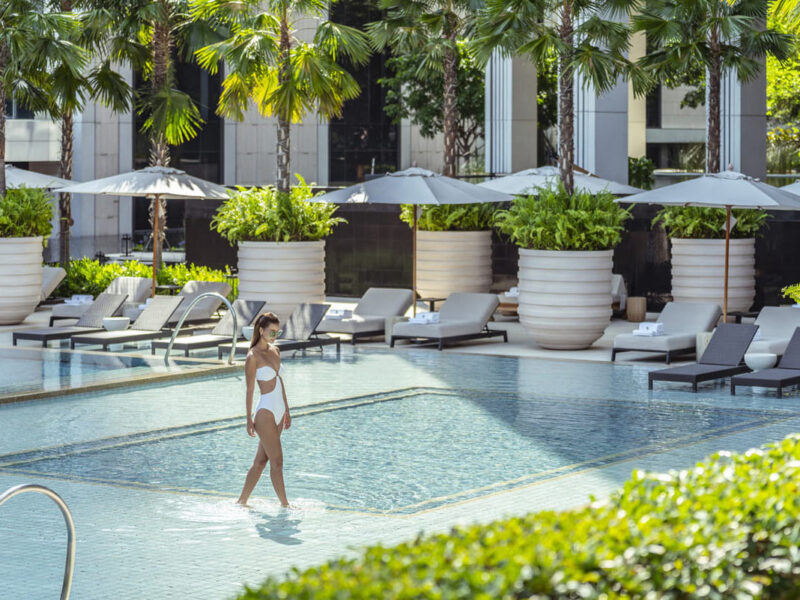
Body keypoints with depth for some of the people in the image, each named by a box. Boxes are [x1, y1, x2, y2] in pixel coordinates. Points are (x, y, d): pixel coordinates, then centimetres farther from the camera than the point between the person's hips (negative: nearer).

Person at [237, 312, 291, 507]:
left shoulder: (275, 350, 11)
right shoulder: (253, 357, -12)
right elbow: (249, 390, -10)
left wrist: (286, 411, 19)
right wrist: (249, 419, -10)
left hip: (278, 411, 8)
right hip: (265, 412, -8)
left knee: (261, 460, 11)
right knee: (277, 461, -4)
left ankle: (242, 501, 19)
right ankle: (284, 504, 2)